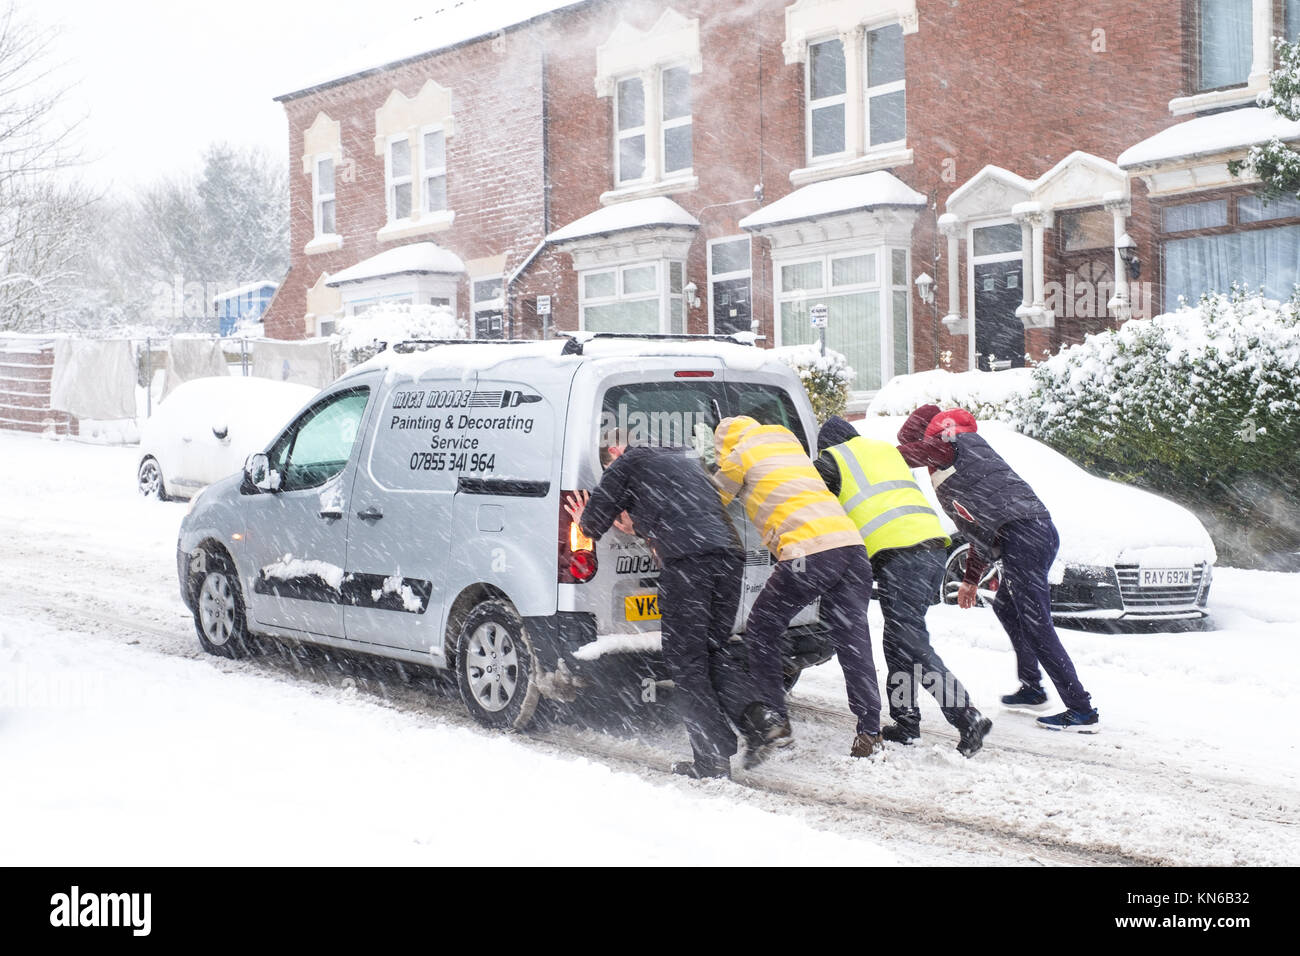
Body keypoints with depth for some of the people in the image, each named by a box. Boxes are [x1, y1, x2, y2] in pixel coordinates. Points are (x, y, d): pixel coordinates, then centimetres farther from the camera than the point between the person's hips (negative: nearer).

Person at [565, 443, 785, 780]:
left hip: (685, 560, -6)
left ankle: (714, 758, -4)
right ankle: (756, 715, -5)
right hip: (730, 554, 6)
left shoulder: (629, 461, 15)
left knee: (686, 662, 1)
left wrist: (585, 522, 38)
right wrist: (637, 526, 53)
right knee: (712, 651, 17)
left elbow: (594, 522, 16)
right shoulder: (688, 459, 35)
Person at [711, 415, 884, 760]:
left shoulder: (740, 454, 12)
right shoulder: (791, 445, 30)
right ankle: (869, 730, 6)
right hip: (852, 542, 7)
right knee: (853, 642, 8)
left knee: (761, 631, 10)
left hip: (808, 553, -6)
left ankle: (774, 718, 11)